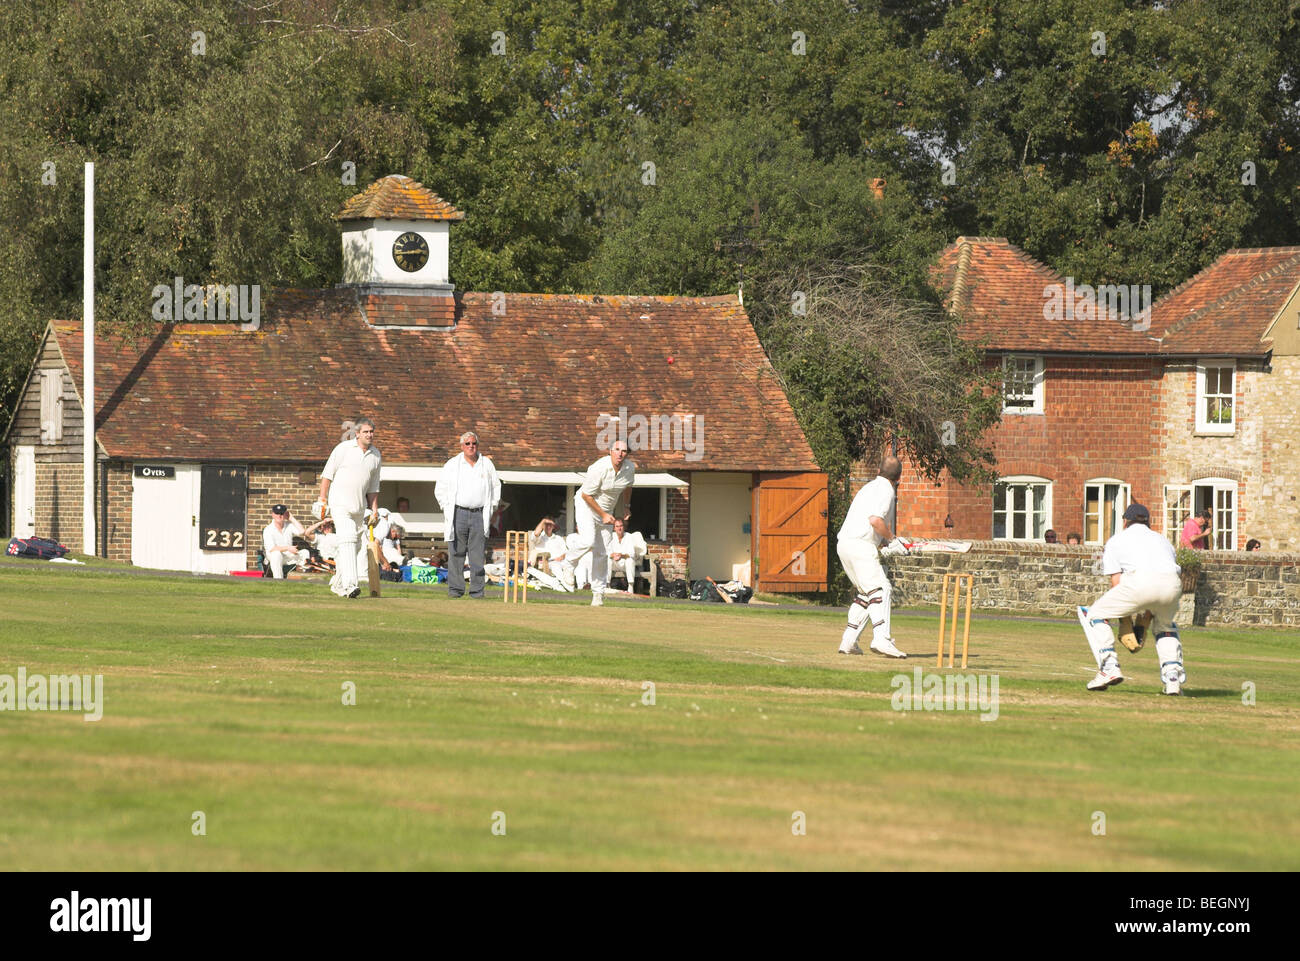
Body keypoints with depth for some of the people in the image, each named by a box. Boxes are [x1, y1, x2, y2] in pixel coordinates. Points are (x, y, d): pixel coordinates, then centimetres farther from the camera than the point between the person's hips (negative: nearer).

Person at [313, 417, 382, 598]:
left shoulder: (376, 455, 11)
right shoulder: (343, 449, -4)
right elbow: (328, 474, -2)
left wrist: (374, 509, 13)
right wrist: (322, 499, -7)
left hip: (360, 507, 6)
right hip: (340, 503, -6)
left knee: (359, 546, 6)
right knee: (348, 540, -20)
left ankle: (337, 583, 22)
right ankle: (349, 584, -28)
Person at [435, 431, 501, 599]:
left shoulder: (487, 464, 11)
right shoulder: (452, 465, 6)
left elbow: (496, 488, 19)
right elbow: (440, 489, 9)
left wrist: (490, 510, 12)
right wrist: (447, 509, 3)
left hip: (480, 515, 1)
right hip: (459, 514, -1)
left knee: (478, 556, -3)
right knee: (456, 554, -3)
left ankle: (477, 590, 0)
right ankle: (455, 589, 1)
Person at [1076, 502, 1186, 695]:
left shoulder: (1114, 541, 28)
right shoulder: (1162, 539, 37)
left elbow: (1116, 582, 18)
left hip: (1140, 582, -4)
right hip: (1173, 584, 4)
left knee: (1091, 613, 15)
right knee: (1165, 623, 35)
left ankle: (1109, 666, -1)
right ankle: (1173, 677, 16)